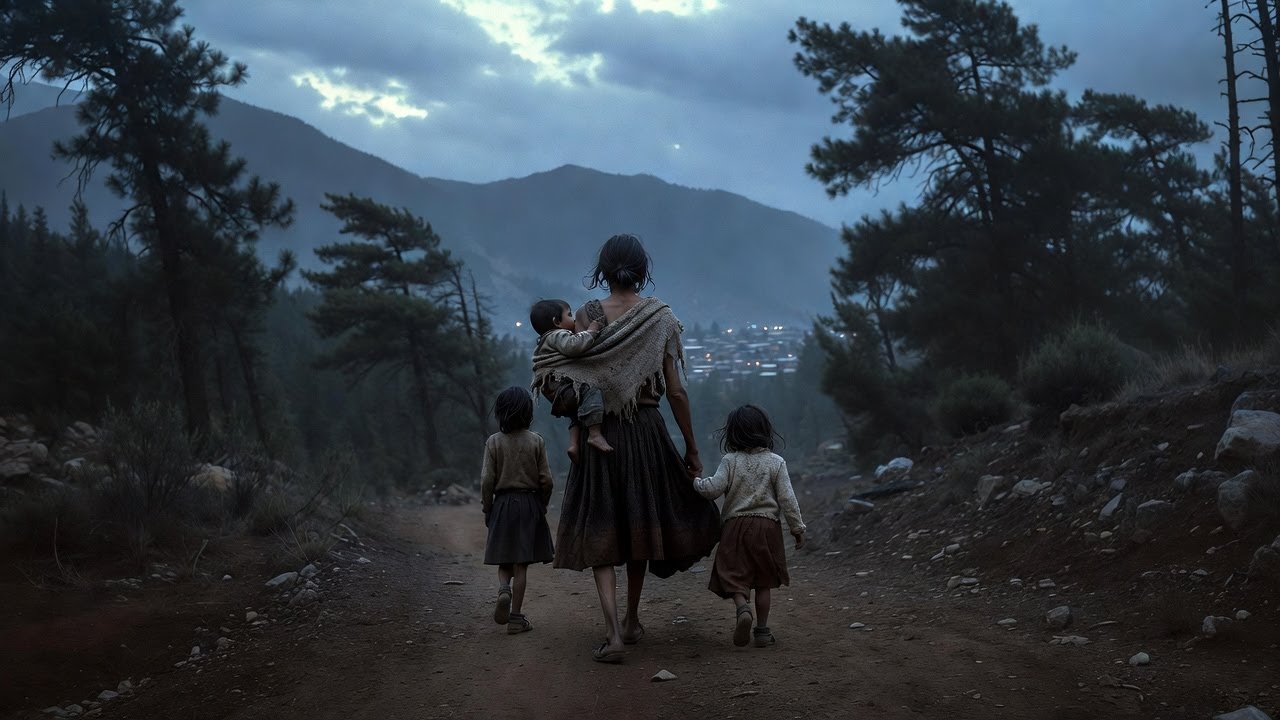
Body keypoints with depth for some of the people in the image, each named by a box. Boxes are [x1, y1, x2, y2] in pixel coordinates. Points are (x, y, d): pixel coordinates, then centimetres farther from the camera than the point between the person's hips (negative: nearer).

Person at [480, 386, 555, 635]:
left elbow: (487, 480, -5)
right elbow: (546, 480, -3)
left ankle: (504, 590, -17)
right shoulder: (536, 441, -4)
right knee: (521, 564, 2)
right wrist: (543, 504, 13)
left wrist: (487, 510, 5)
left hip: (503, 503, 1)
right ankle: (516, 617, 3)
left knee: (504, 562, 13)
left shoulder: (494, 442, -3)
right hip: (530, 504, 0)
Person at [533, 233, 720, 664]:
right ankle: (632, 622, 30)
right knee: (640, 524, 19)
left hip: (601, 434, -1)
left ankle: (614, 634, -10)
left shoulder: (589, 314, -5)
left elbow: (573, 382, -11)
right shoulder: (661, 316, -3)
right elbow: (676, 392, -3)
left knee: (599, 534, 4)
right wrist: (692, 449, 3)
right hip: (648, 432, 2)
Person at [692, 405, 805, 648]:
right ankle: (762, 630, 11)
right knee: (763, 582, 10)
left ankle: (742, 608, -25)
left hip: (736, 525, -1)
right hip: (767, 526, 1)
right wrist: (798, 528, 3)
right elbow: (787, 499, -4)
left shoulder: (731, 461, -3)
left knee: (736, 577, 4)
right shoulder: (776, 463, -1)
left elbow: (714, 489, -11)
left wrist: (696, 481, 9)